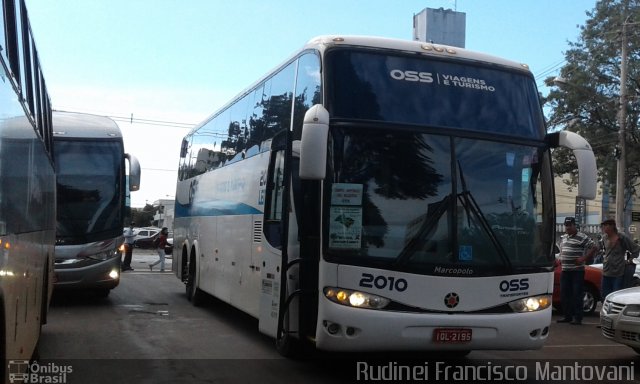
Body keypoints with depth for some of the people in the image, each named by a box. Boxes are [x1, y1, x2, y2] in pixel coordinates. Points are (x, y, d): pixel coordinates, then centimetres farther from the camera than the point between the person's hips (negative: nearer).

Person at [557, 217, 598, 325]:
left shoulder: (582, 237, -9)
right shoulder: (564, 237, 15)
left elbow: (594, 247, -12)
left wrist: (584, 258, -15)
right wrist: (561, 259, 15)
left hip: (577, 271, -7)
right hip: (565, 271, 8)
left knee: (577, 295, -5)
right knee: (564, 295, 9)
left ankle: (578, 318, 0)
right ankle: (567, 316, 18)